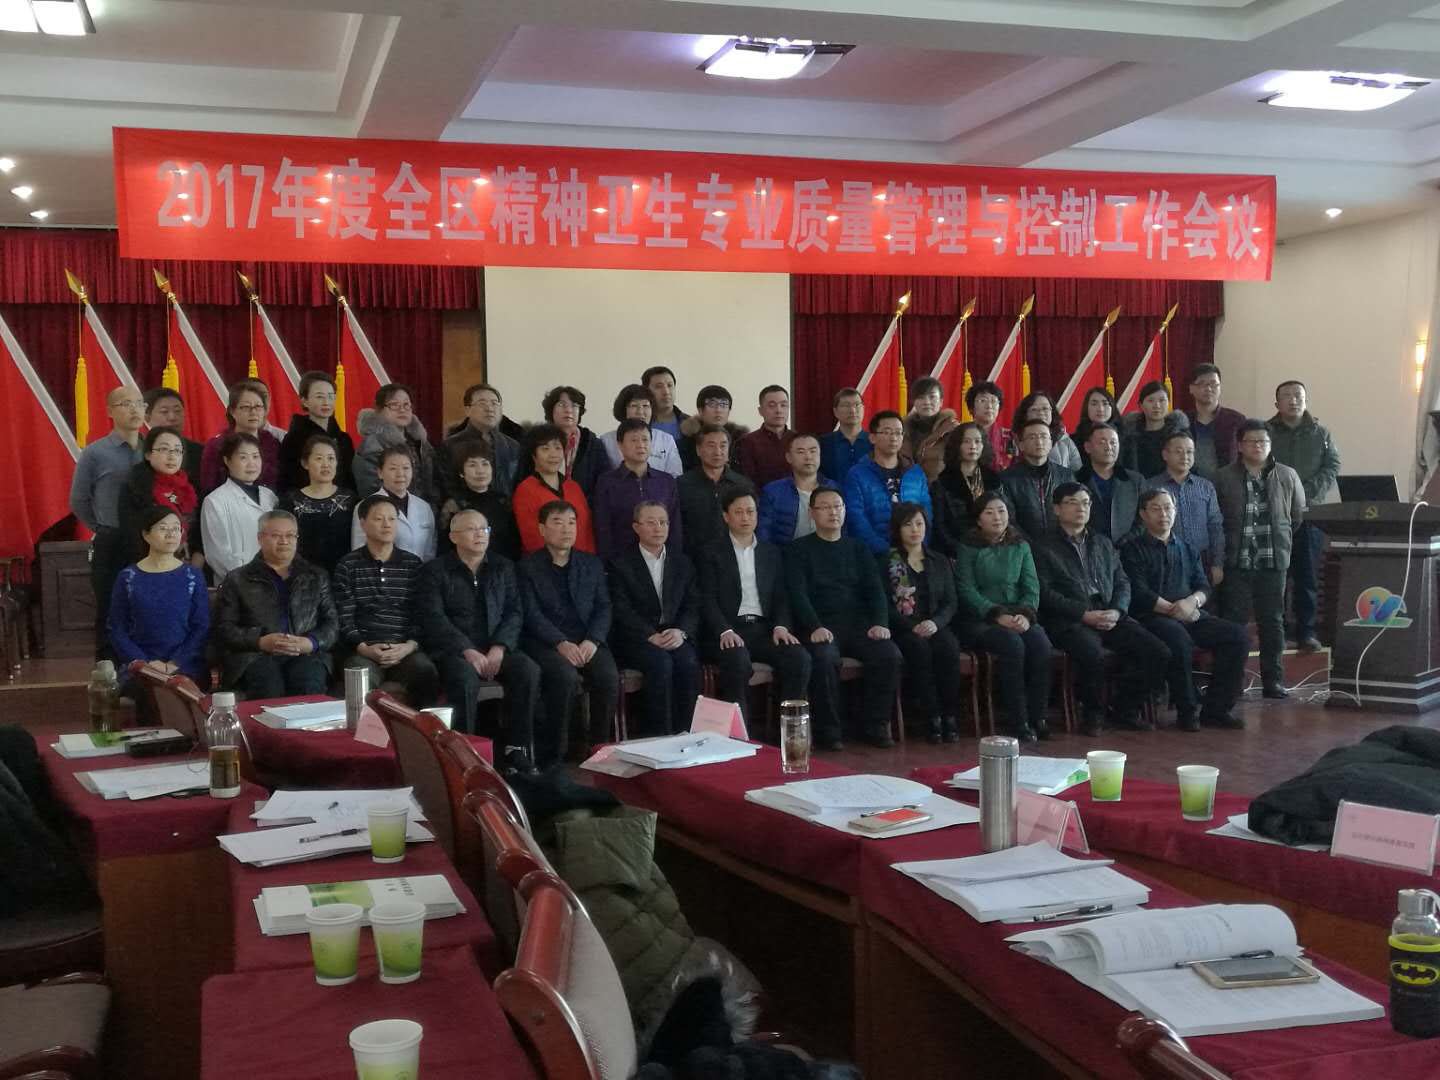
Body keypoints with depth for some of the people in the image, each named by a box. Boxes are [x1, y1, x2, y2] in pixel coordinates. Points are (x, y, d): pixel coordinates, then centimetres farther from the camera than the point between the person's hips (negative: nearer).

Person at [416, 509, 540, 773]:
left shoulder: (503, 567, 15)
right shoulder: (435, 571, 4)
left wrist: (499, 647, -11)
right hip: (452, 649, -3)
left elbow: (514, 612, 7)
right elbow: (433, 618, -8)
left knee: (529, 670, -26)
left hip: (496, 648, 4)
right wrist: (467, 650, -20)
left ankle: (517, 752, -20)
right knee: (465, 677, -37)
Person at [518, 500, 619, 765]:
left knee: (609, 678, -26)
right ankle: (551, 756, -20)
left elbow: (603, 607, 10)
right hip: (546, 642, -3)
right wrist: (561, 643, -19)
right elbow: (532, 614, -5)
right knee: (566, 678, -33)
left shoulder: (592, 564, 18)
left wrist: (592, 640, -9)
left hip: (587, 641, 3)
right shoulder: (528, 567, 6)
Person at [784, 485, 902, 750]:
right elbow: (798, 594, -5)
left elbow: (874, 589, 10)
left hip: (858, 625, 3)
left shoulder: (858, 549, 20)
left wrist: (880, 623, -9)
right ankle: (827, 731, -19)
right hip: (820, 627, -3)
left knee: (889, 655, -23)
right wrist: (815, 627, -21)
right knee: (825, 658, -34)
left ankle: (875, 727, -9)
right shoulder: (799, 550, 8)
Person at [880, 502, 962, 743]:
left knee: (948, 647, -31)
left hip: (935, 626, 2)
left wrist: (935, 622, -11)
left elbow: (951, 602, 11)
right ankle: (932, 719, -31)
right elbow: (885, 605, -2)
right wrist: (912, 626, -16)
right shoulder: (887, 562, 8)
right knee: (919, 648, -34)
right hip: (902, 630, -2)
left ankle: (950, 717, -28)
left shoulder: (940, 562, 19)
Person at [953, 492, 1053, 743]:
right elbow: (967, 591, -7)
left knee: (1040, 643, -26)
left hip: (1018, 617, 4)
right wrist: (998, 615, -18)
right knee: (1012, 644, -31)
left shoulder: (1020, 546, 15)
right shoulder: (969, 549, 3)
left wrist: (1026, 614, -12)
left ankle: (1037, 716, -16)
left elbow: (1032, 587, 8)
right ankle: (1015, 721, -23)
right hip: (978, 619, -4)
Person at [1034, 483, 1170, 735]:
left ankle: (1127, 710, 4)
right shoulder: (1044, 547, 5)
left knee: (1159, 653, -14)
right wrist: (1085, 615, -14)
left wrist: (1117, 611, -3)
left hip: (1109, 616, 6)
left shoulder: (1103, 543, 24)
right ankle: (1093, 714, -10)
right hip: (1069, 620, -5)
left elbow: (1122, 582, 18)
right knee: (1093, 655, -36)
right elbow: (1045, 593, -6)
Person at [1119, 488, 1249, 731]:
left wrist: (1192, 601, -9)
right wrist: (1174, 609, -13)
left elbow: (1204, 587, 14)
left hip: (1190, 615, 6)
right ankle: (1187, 710, -23)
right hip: (1152, 617, -6)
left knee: (1238, 636, -16)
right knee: (1178, 638, -39)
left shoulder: (1186, 549, 23)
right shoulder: (1133, 549, 5)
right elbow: (1139, 594, -6)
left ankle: (1215, 708, -10)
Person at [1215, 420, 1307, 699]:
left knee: (1272, 621, 6)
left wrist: (1279, 539, 14)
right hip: (1236, 562, -2)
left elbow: (1298, 516, 15)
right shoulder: (1223, 478, 0)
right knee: (1233, 621, 0)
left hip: (1273, 562, 2)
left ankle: (1273, 679, 13)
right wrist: (1229, 543, 7)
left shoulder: (1288, 476, 5)